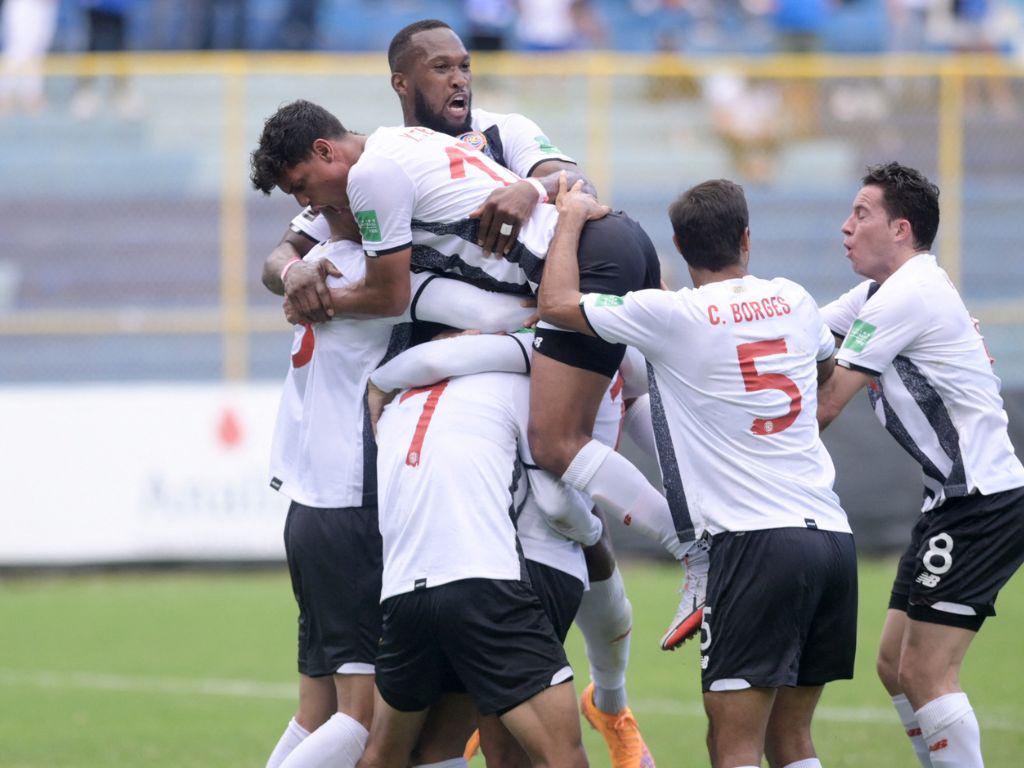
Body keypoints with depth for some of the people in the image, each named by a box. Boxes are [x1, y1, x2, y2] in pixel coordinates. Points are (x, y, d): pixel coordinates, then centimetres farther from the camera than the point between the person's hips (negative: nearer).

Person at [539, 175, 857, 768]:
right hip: (833, 535, 6)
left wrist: (573, 216, 13)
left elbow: (557, 303, -2)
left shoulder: (673, 316, -6)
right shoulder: (793, 301, 13)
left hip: (757, 539, -6)